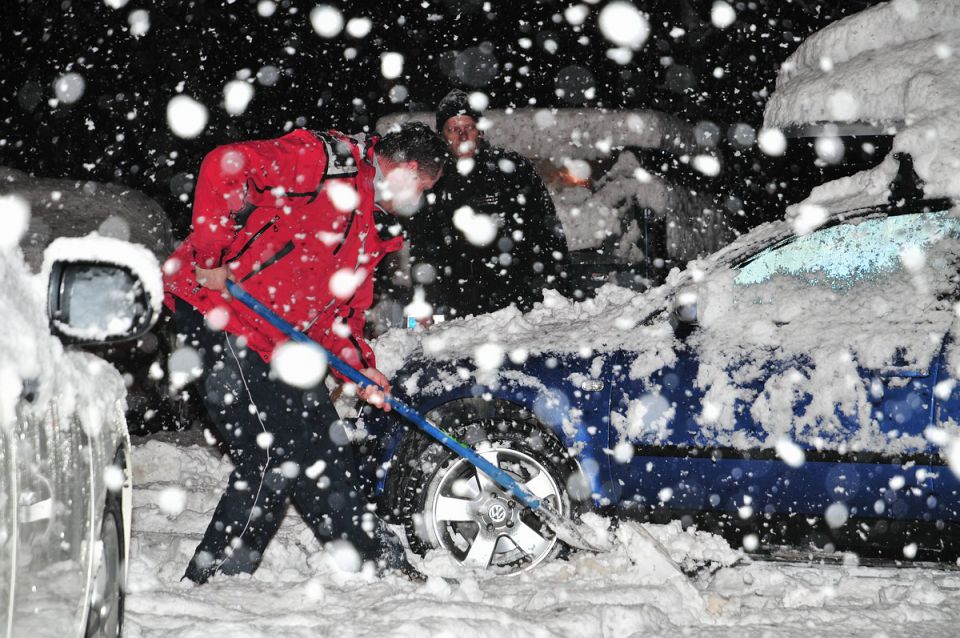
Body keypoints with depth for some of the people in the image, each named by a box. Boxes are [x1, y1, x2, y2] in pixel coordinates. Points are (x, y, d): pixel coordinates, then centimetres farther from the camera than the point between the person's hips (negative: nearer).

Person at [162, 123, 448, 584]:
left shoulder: (372, 226, 18)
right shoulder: (329, 160, -13)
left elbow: (340, 308, 21)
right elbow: (225, 166, -24)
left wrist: (360, 366, 6)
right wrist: (211, 255, -24)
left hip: (279, 337, 10)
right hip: (216, 309, -10)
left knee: (322, 445, 13)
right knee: (273, 457, -10)